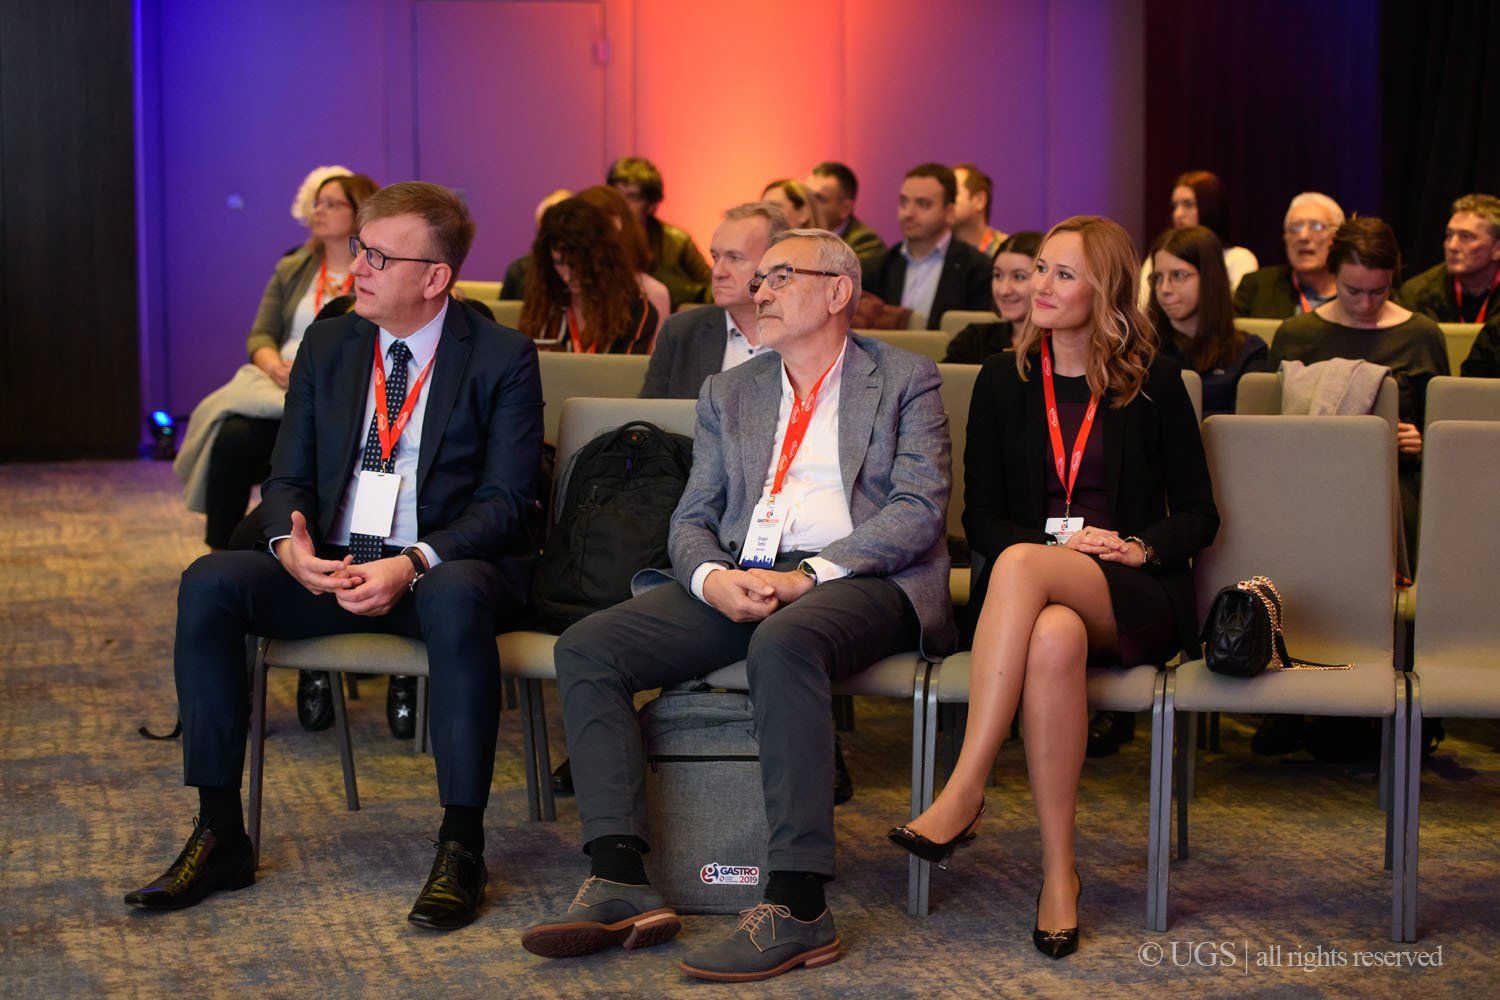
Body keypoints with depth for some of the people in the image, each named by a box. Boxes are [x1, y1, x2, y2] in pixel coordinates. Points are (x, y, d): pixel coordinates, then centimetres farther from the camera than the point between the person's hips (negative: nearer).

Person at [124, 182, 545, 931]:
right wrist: (290, 544, -14)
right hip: (332, 566, 5)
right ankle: (219, 836, -15)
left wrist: (413, 564, -25)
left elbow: (506, 500, -9)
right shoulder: (326, 346, 11)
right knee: (208, 583, -21)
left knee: (456, 598, -40)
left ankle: (461, 848, -30)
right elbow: (287, 478, 10)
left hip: (445, 567, -4)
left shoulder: (503, 358, -3)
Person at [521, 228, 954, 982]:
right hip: (739, 582, 5)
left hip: (861, 582, -5)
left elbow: (918, 510, -3)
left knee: (783, 643, -40)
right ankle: (621, 883, -25)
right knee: (586, 648, -17)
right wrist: (713, 578, -10)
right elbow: (693, 518, 16)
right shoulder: (728, 393, 24)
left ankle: (797, 907, -39)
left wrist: (809, 575, -17)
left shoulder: (906, 381, 11)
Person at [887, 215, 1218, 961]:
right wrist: (1054, 544, -10)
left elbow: (1198, 514, 8)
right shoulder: (1003, 380, 12)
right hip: (1033, 588, 2)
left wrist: (1140, 546, -12)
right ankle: (1058, 871, -36)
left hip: (1134, 599, -2)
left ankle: (964, 795, -40)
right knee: (1053, 640, -38)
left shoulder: (1153, 382, 7)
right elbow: (980, 516, 9)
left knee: (1020, 565, -36)